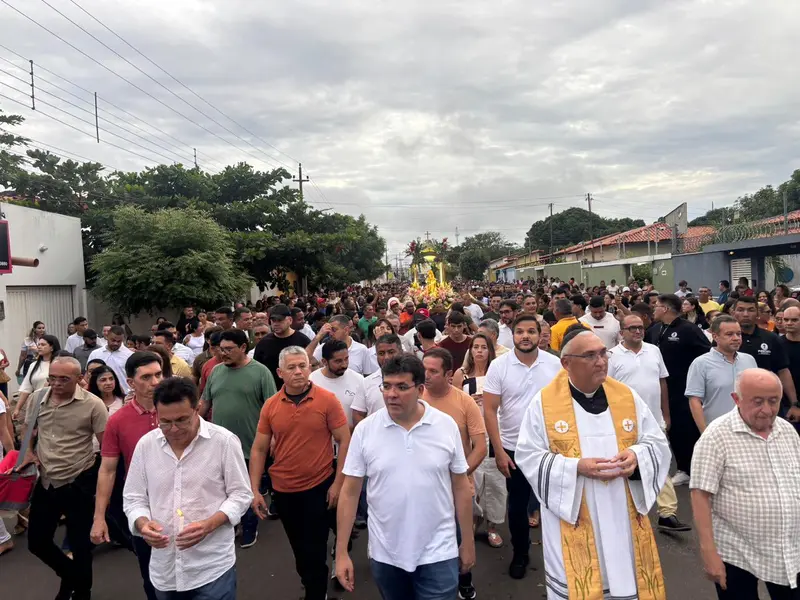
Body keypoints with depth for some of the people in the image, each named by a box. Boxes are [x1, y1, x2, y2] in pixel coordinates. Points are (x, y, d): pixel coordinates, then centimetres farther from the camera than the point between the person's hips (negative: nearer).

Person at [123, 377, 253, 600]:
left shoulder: (224, 441, -12)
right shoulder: (145, 444, -1)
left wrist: (208, 525, -21)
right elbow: (134, 498, 7)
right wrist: (143, 523, -14)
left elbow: (241, 495, -6)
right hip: (164, 570, 4)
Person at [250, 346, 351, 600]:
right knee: (300, 548, 22)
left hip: (319, 486, -4)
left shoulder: (327, 400, -14)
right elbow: (258, 449, 1)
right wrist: (255, 490, -3)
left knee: (315, 550, 6)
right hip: (282, 490, 4)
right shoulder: (270, 406, -5)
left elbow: (344, 441, -10)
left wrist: (338, 483, -13)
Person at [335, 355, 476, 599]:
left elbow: (460, 487, 1)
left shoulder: (446, 426, -8)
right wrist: (341, 552, -4)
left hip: (438, 553, -1)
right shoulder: (365, 430, -9)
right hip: (385, 554, 1)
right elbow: (350, 492, -4)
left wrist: (468, 542, 5)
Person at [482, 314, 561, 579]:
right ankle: (520, 553, 35)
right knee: (517, 505, 14)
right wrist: (498, 451, -11)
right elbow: (489, 410, -9)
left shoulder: (555, 364, -7)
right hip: (514, 448, 0)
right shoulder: (498, 366, -10)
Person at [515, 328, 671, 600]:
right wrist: (576, 467, -21)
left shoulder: (627, 396, 0)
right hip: (573, 521, -3)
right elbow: (528, 456, -9)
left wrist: (636, 456, -16)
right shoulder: (544, 402, -10)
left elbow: (657, 442, 6)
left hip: (624, 516, 3)